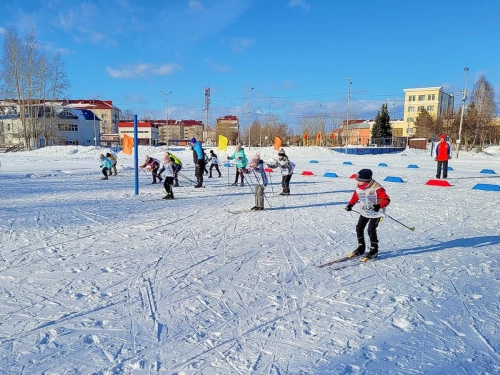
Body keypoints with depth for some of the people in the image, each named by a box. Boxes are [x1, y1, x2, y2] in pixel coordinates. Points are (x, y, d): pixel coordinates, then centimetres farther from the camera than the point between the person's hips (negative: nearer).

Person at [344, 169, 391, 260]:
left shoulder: (376, 188, -27)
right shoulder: (358, 188, -6)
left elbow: (386, 199, -26)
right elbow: (355, 196, 14)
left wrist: (379, 206, -43)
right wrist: (350, 205, 2)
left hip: (376, 213, -7)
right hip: (364, 212, 7)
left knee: (371, 230, -13)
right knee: (359, 228, 5)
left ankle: (374, 250, 6)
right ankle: (361, 248, 23)